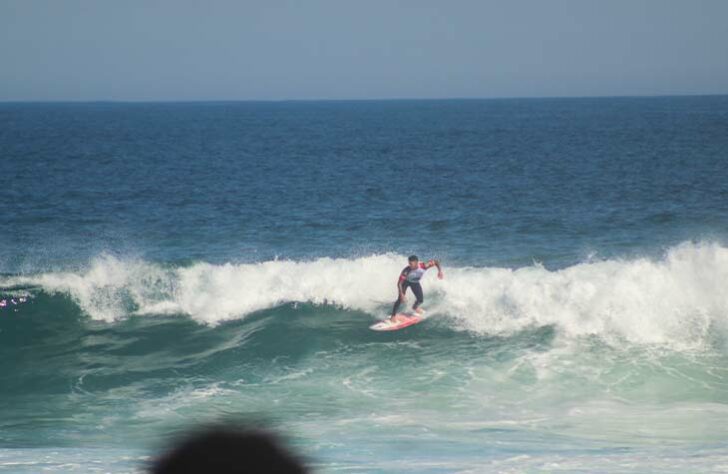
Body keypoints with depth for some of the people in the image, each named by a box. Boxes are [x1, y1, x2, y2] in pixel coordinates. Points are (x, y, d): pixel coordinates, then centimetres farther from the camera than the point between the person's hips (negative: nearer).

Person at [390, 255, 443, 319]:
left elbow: (436, 262, -21)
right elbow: (399, 283, -37)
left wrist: (440, 271, -35)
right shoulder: (406, 271, -40)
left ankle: (415, 307, 38)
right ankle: (393, 315, -4)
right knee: (400, 299, -18)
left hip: (415, 283, 3)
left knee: (420, 300, 2)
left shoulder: (424, 266, -35)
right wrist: (401, 294, -47)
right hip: (406, 282, -3)